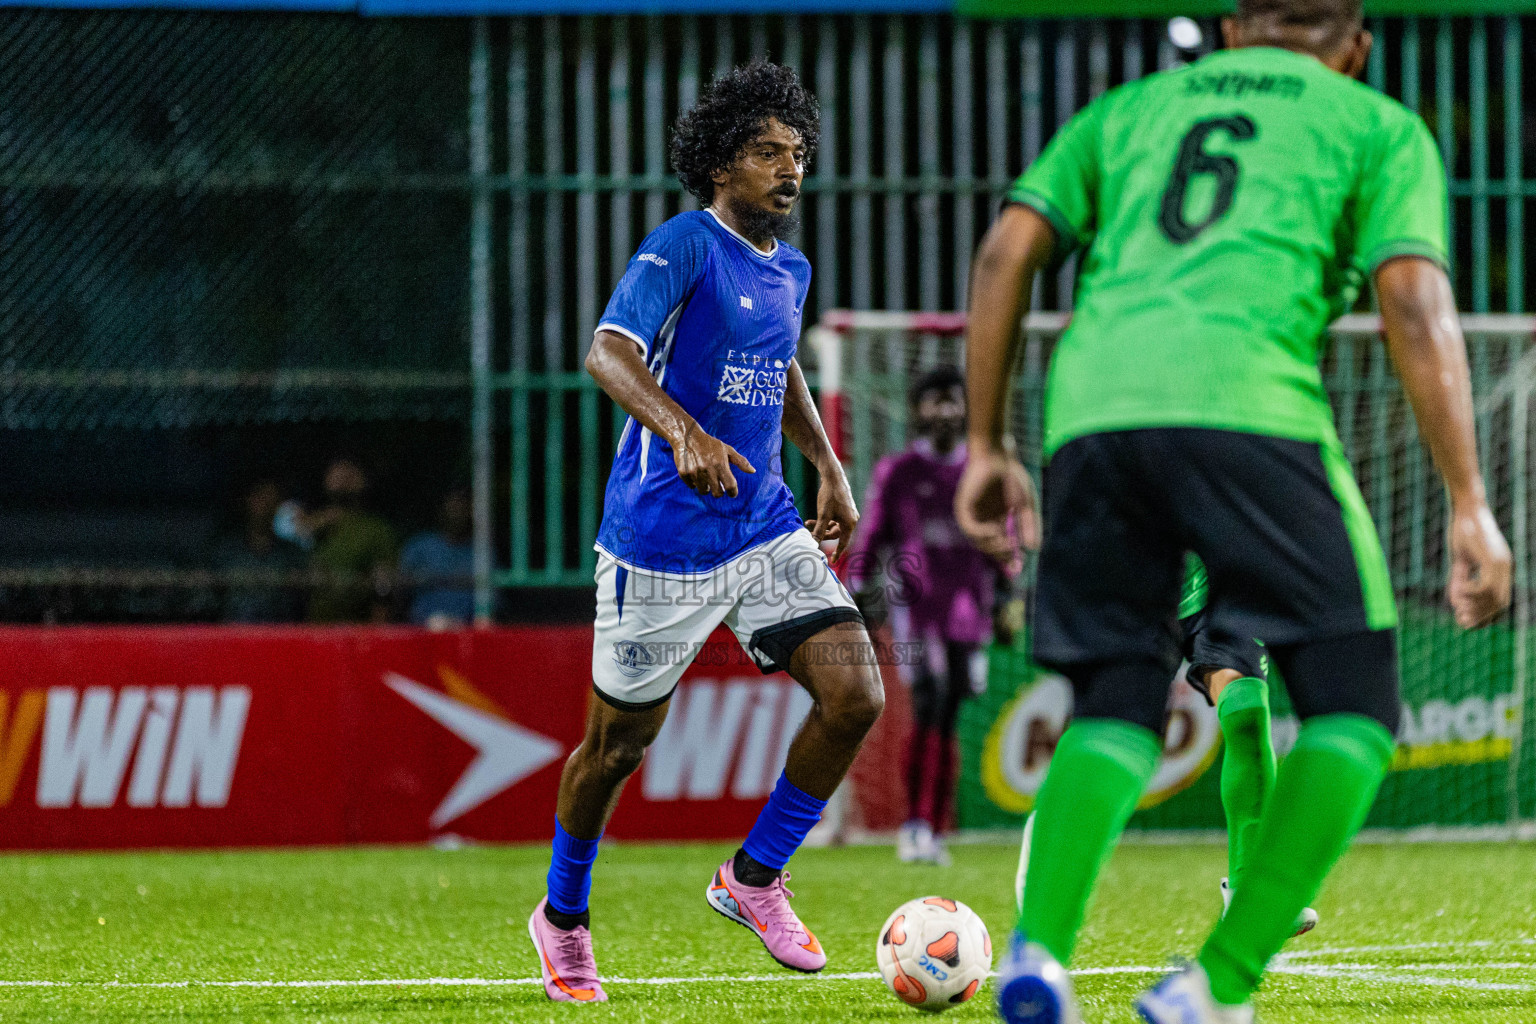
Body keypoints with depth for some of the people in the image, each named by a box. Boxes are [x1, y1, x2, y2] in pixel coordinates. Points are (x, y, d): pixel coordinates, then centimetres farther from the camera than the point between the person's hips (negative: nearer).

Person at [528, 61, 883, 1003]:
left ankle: (754, 878, 8)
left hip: (765, 528, 6)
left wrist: (830, 468, 25)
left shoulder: (789, 270, 11)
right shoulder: (685, 246, -12)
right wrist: (684, 432, -42)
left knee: (856, 696, -10)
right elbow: (609, 352, -27)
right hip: (662, 542, -6)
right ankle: (564, 917, 29)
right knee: (620, 741, 5)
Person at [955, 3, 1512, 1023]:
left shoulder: (1128, 108, 29)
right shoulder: (1380, 128, 19)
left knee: (1114, 711, 13)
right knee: (1352, 706, 5)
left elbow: (1005, 253, 18)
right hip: (1247, 404, -4)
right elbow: (1416, 305, 5)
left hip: (1090, 411, 4)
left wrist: (986, 447, 21)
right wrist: (1470, 507, 3)